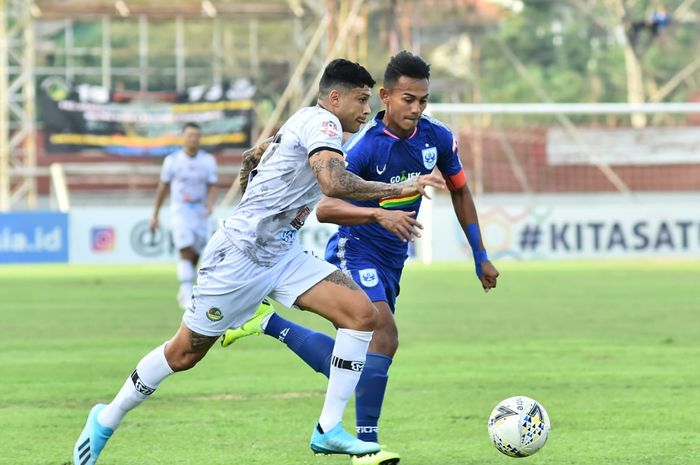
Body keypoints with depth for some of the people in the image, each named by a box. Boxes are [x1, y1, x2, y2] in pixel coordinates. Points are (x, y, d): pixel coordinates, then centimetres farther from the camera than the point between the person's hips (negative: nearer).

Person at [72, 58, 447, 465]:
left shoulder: (313, 124, 15)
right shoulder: (320, 122, -14)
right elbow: (334, 183, -31)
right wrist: (399, 189, -27)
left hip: (282, 254, 9)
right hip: (240, 252, -9)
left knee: (362, 313, -10)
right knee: (183, 354, 2)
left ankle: (329, 430, -9)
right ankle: (106, 420, 23)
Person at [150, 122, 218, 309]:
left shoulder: (208, 160, 2)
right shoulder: (172, 160, -2)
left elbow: (212, 187, 1)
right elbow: (163, 187, 6)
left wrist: (210, 204, -21)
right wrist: (155, 215, 9)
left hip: (200, 213, 3)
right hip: (180, 210, -3)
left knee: (194, 258, 7)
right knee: (187, 253, -18)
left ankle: (183, 294, 25)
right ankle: (188, 296, -24)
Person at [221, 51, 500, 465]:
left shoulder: (437, 138, -4)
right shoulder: (364, 145, -21)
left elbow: (460, 192, 13)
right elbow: (324, 207, -27)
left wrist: (481, 256, 14)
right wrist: (379, 215, -41)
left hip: (391, 260, 7)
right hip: (355, 252, -7)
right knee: (385, 336, -25)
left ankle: (269, 322, 25)